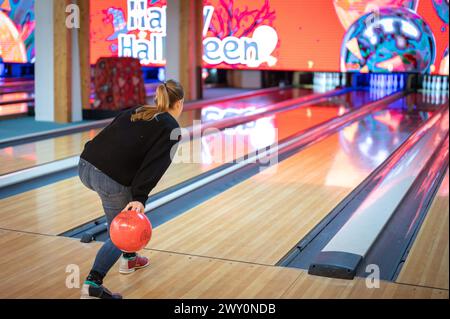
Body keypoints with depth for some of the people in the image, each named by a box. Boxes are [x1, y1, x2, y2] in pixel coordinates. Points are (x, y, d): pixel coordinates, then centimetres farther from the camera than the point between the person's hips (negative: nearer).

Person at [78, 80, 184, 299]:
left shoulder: (135, 112, 23)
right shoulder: (171, 128, 5)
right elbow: (155, 164, -9)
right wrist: (140, 198, -17)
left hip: (85, 166, 7)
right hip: (112, 180, -7)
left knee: (128, 205, 31)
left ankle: (128, 258, 41)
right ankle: (93, 285, -7)